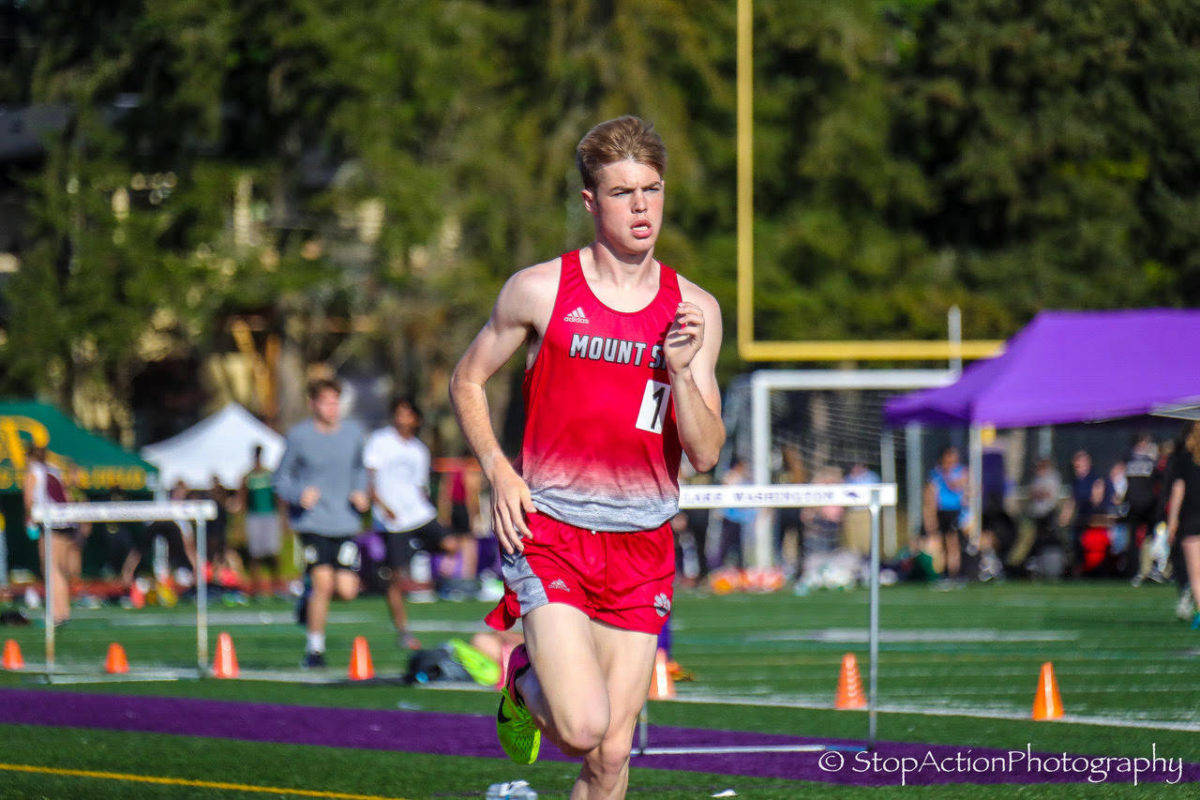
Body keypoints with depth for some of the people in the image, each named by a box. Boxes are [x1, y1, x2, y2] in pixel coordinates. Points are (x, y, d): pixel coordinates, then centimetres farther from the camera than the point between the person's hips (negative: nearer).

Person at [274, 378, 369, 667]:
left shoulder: (353, 432, 7)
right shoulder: (299, 436, -2)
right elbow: (281, 480, 4)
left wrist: (360, 493, 4)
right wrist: (299, 495, -16)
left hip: (345, 523, 3)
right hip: (312, 521, -3)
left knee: (347, 590, -6)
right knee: (323, 583, -16)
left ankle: (310, 596, 28)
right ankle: (314, 648, 1)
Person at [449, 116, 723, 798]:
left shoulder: (694, 310, 5)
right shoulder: (540, 291, -1)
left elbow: (706, 453, 3)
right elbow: (468, 381, 12)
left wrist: (680, 368, -13)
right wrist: (499, 470, -4)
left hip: (642, 548, 3)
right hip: (551, 534, -3)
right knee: (583, 728, -18)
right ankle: (527, 682, 16)